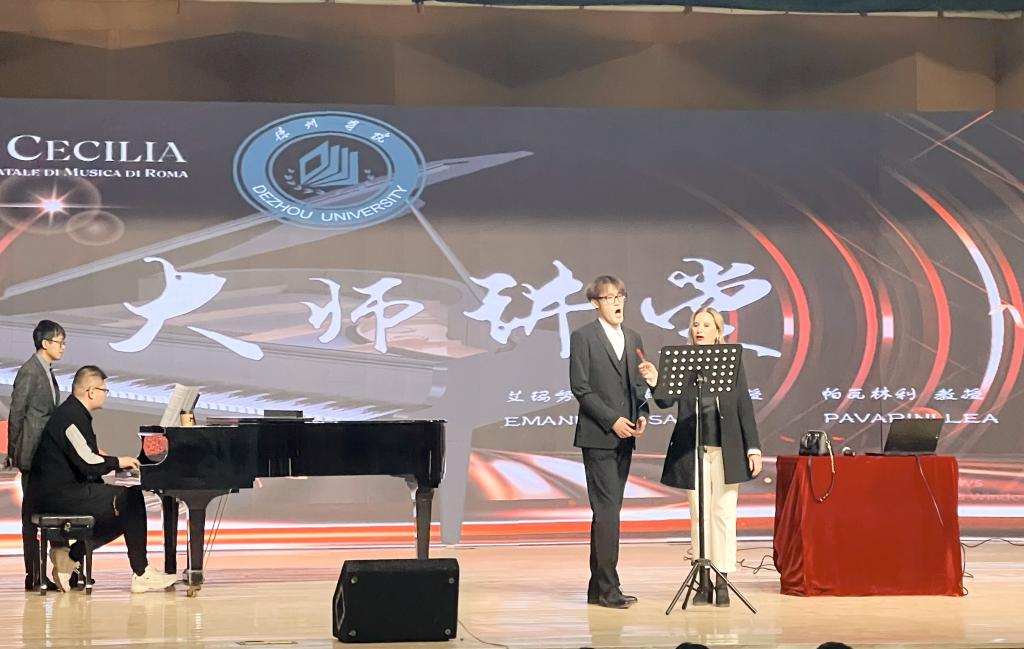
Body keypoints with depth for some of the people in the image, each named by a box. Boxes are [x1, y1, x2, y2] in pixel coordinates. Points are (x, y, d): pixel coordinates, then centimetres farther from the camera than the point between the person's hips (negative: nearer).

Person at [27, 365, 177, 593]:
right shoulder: (72, 417, -16)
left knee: (126, 513, 9)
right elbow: (87, 463, -24)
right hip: (59, 494, -11)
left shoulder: (73, 412, 17)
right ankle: (141, 575, -9)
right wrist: (117, 462, -9)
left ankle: (70, 556, 8)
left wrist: (112, 462, 4)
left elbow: (83, 457, 18)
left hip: (65, 487, 11)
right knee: (131, 499, -14)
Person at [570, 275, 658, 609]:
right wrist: (612, 420, -15)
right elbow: (580, 387, -9)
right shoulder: (583, 337, -4)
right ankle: (607, 587, -8)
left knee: (609, 510, 7)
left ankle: (599, 587, 11)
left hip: (624, 437, 6)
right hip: (598, 436, -6)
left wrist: (642, 414, -1)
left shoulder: (633, 339, 16)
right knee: (607, 509, -10)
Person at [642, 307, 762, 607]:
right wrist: (655, 383, -25)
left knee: (723, 514, 1)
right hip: (692, 449, 1)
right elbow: (666, 401, -5)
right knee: (698, 515, 4)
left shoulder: (733, 362, 5)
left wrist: (753, 448, -1)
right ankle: (703, 581, 10)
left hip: (727, 450, -1)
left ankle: (722, 580, 6)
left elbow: (744, 408, 4)